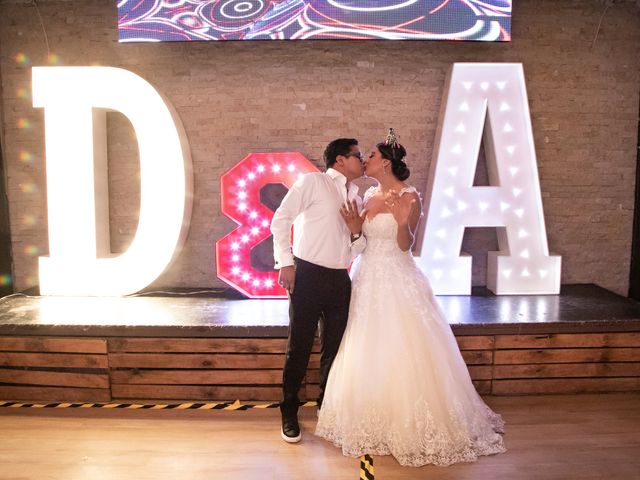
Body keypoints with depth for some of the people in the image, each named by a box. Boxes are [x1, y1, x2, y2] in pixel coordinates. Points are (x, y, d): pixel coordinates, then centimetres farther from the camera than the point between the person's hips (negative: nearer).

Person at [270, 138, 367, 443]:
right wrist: (286, 263, -14)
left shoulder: (357, 199, 17)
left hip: (340, 280, 6)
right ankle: (289, 413, 19)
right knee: (299, 348, 2)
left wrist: (356, 233, -3)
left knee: (334, 348, 13)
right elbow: (281, 219, -7)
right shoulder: (313, 182, -1)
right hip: (307, 275, -6)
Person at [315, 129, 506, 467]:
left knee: (402, 354, -2)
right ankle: (373, 423, 28)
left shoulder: (409, 197, -9)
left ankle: (409, 425, 16)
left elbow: (405, 245, -11)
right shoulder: (369, 195, 11)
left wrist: (403, 222, -22)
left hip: (397, 281, -7)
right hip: (368, 280, 7)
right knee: (366, 355, 12)